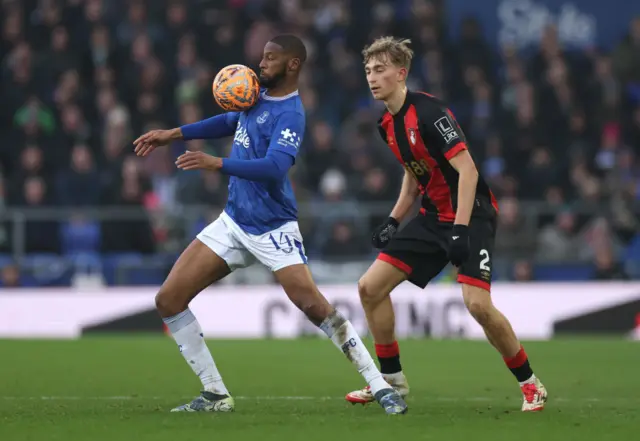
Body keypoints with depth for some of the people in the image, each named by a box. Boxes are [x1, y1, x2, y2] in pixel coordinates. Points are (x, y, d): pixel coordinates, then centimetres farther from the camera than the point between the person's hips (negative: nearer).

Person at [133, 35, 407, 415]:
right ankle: (216, 396, 6)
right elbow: (230, 122, 29)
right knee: (169, 301, -2)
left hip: (272, 229, -8)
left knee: (312, 304, -22)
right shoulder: (258, 95, 7)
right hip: (233, 222, 8)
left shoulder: (290, 115, -18)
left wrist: (216, 164, -42)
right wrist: (174, 134, 23)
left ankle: (381, 387, -8)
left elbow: (275, 168, -34)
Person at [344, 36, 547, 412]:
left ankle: (530, 384, -3)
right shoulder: (389, 124, 8)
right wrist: (394, 222, 16)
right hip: (434, 218, 9)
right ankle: (392, 380, 15)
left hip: (471, 215, -9)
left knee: (478, 304, -22)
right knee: (370, 287, 1)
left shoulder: (429, 112, -19)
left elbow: (467, 170, -23)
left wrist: (461, 228, -28)